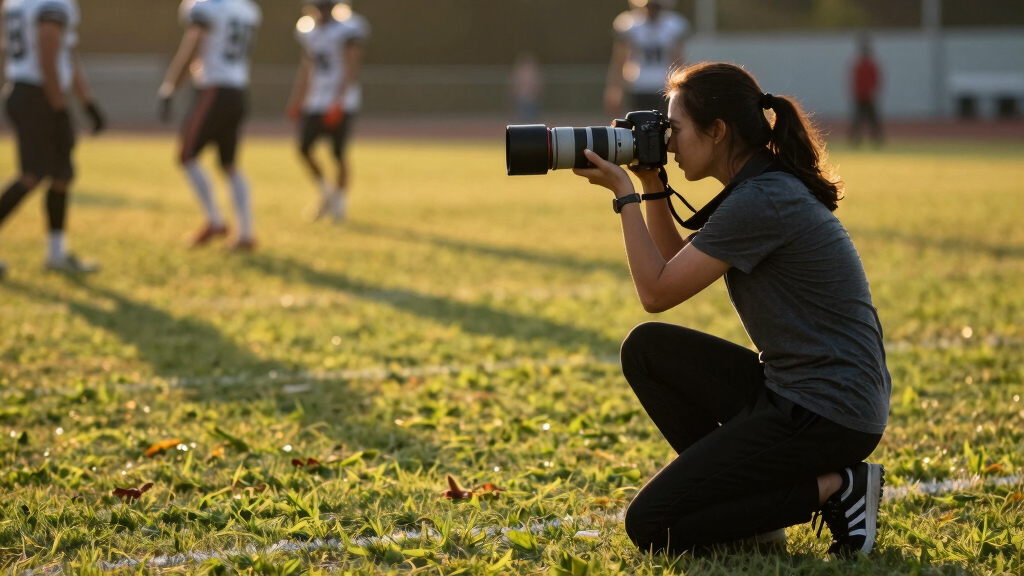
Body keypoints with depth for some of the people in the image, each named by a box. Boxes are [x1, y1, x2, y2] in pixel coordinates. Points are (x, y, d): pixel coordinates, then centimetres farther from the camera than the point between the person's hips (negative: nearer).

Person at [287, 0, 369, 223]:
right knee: (303, 148, -4)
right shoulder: (310, 33, 11)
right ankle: (326, 191, 16)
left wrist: (338, 102, -22)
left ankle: (341, 201, 15)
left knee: (338, 153, -3)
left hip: (341, 102, -6)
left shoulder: (346, 31, -10)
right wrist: (296, 101, 14)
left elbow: (350, 69, -14)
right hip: (315, 102, 6)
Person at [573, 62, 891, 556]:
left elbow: (656, 292, -13)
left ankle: (831, 488, -4)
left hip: (828, 416, -10)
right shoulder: (766, 187, 12)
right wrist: (652, 186, 11)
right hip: (793, 391, 10)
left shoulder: (761, 201, -18)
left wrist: (624, 194, -6)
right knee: (646, 348, 11)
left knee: (650, 527, -8)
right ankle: (744, 496, 10)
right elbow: (677, 265, 21)